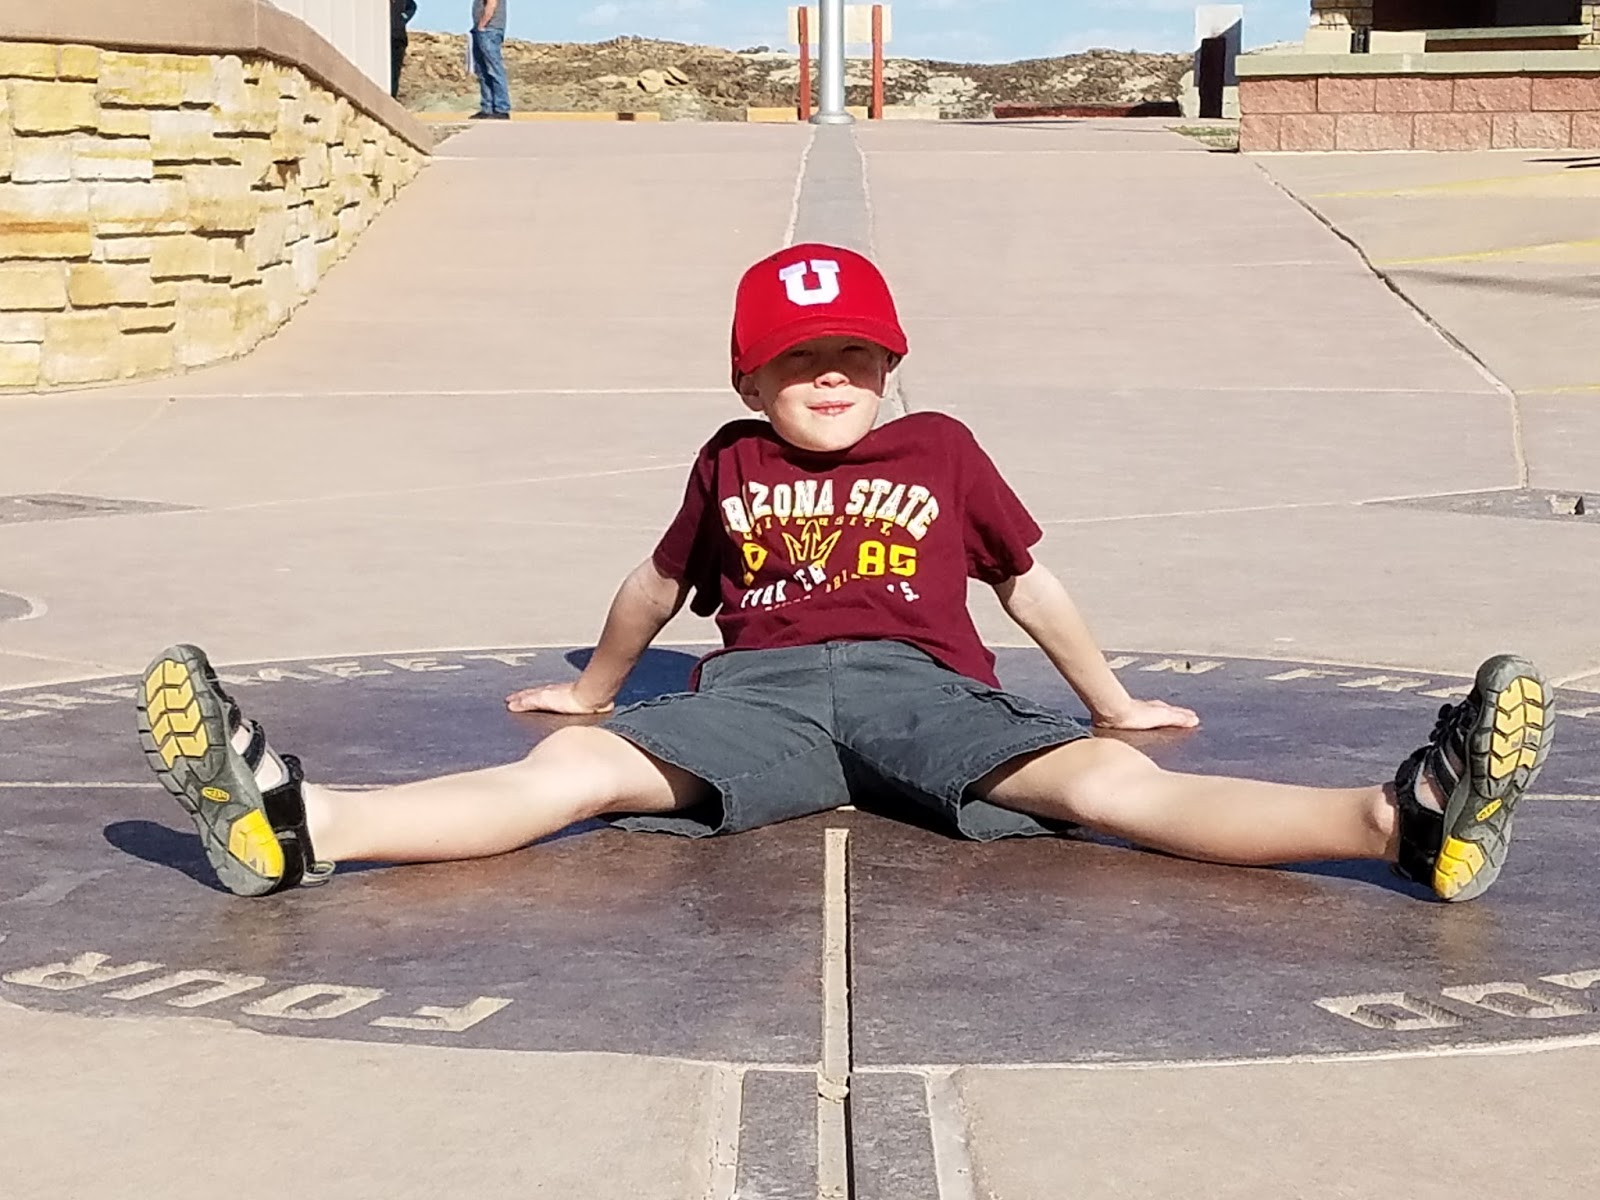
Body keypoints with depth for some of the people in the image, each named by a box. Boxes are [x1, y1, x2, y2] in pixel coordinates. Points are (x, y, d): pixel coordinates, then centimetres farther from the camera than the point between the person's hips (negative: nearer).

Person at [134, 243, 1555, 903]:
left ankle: (1406, 818, -48)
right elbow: (658, 583, 41)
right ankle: (293, 823, -46)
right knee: (569, 768, -25)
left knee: (1109, 781, -26)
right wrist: (595, 684, 51)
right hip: (756, 692, 1)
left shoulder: (942, 451, 24)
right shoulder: (729, 465, 26)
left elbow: (1032, 580, 31)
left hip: (918, 688, -1)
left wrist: (1119, 702, 35)